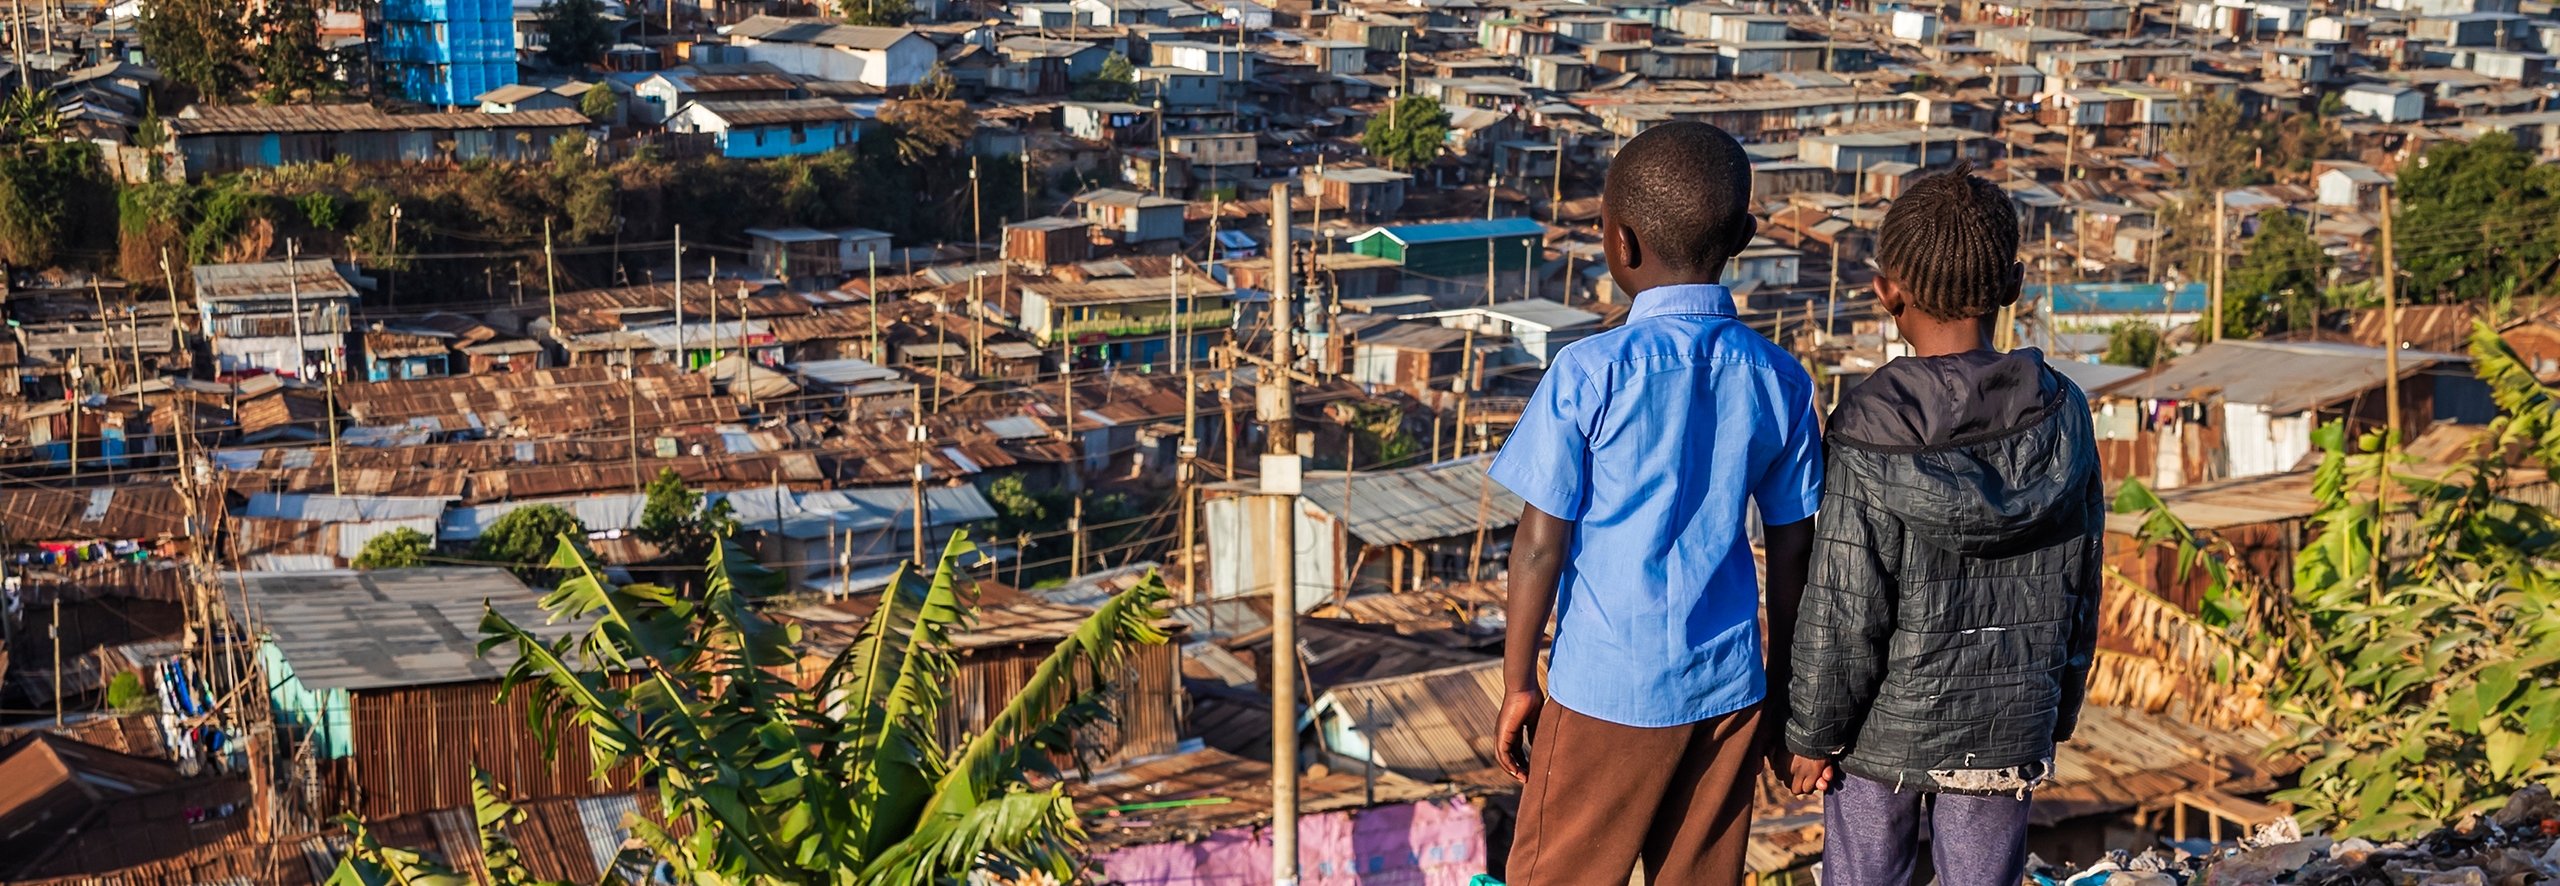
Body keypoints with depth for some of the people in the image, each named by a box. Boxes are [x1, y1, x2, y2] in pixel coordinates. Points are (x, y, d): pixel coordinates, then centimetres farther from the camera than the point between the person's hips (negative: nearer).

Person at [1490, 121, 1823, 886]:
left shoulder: (1588, 375, -14)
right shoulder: (1779, 382, -2)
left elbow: (1540, 544, -10)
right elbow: (1792, 555, 4)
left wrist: (1517, 683, 1)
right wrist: (1782, 686, 16)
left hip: (1608, 693, -4)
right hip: (1728, 687, 4)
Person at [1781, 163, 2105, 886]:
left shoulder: (1868, 434, -18)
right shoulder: (2061, 415, -6)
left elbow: (1843, 613, -15)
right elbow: (2081, 589, 3)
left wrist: (1813, 733, -3)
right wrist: (2058, 713, 16)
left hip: (1886, 728, -3)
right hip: (2010, 728, 3)